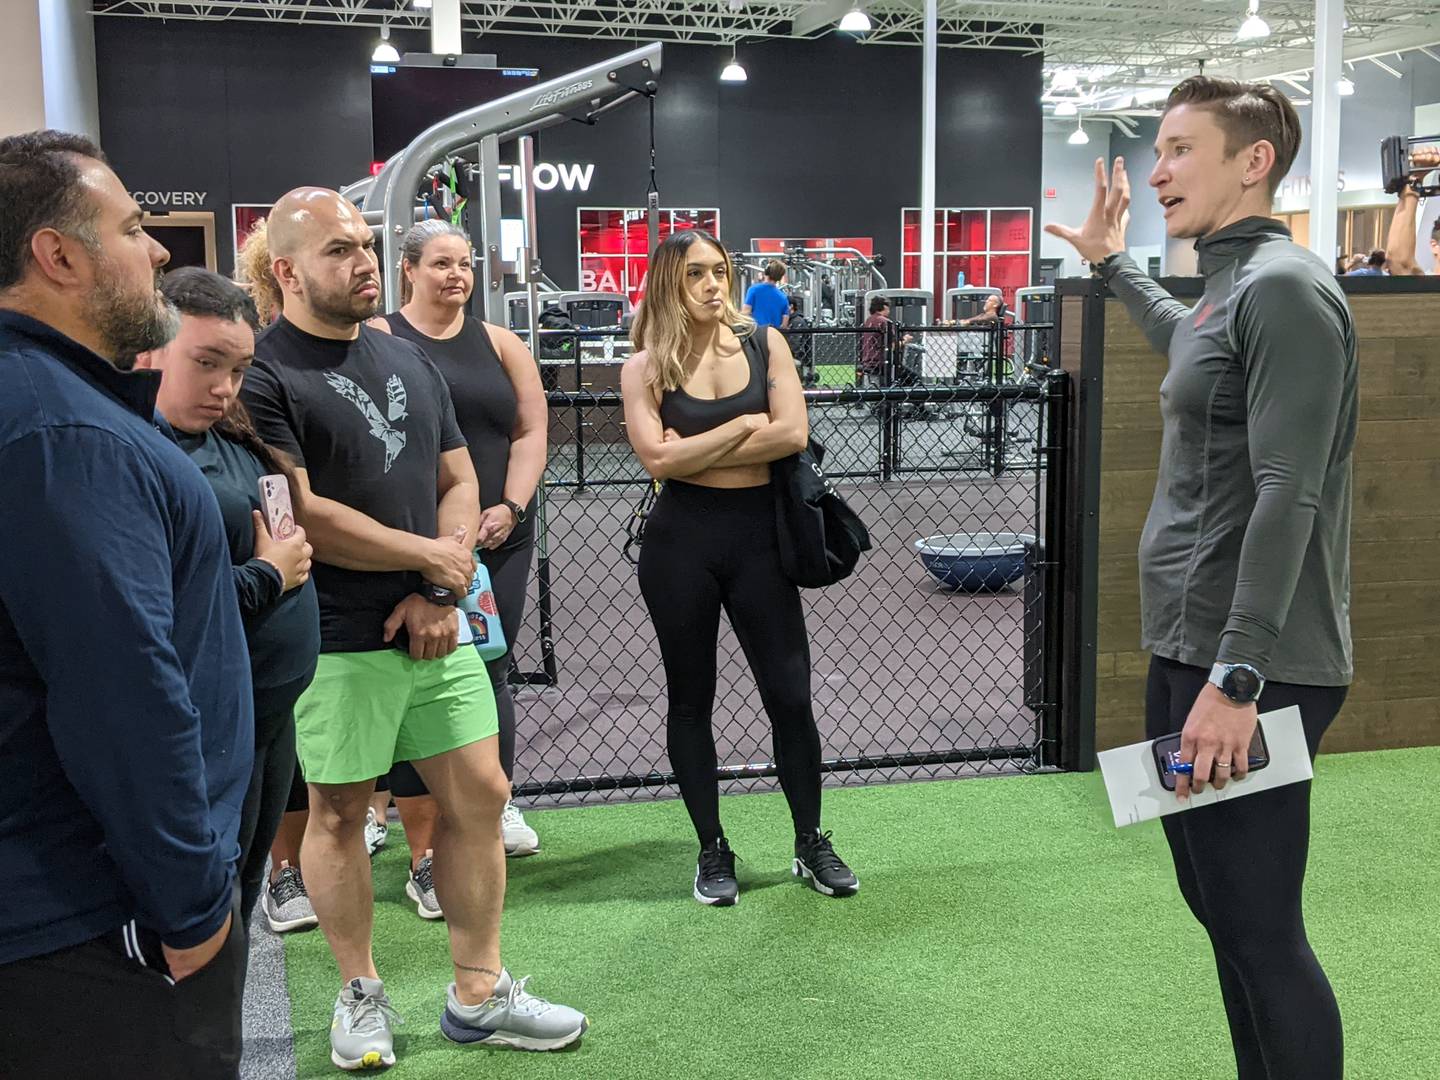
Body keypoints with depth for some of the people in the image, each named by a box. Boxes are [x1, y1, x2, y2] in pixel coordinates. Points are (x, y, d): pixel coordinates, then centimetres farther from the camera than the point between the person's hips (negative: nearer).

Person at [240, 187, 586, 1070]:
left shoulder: (408, 359, 12)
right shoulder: (263, 376, -10)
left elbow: (459, 481, 13)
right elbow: (297, 514, -18)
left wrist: (440, 593, -3)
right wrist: (432, 556, -8)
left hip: (433, 626, 6)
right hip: (338, 641, -6)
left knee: (479, 794, 7)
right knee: (339, 812, 7)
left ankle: (479, 996, 21)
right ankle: (361, 995, 27)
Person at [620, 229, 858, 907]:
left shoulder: (763, 343, 2)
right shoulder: (647, 367, -1)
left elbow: (793, 433, -11)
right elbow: (657, 457, -15)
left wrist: (694, 452, -12)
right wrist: (745, 425, -12)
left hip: (758, 535, 1)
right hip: (681, 542, 0)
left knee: (790, 695, 3)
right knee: (690, 698, 8)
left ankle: (811, 844, 20)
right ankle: (713, 851, 22)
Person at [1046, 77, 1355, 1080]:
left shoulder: (1285, 288, -14)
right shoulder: (1231, 290, 15)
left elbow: (1287, 495, -22)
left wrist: (1237, 677, -26)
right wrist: (1112, 261, 49)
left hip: (1249, 667, -10)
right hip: (1192, 650, 10)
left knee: (1260, 930, -4)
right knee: (1218, 903, 17)